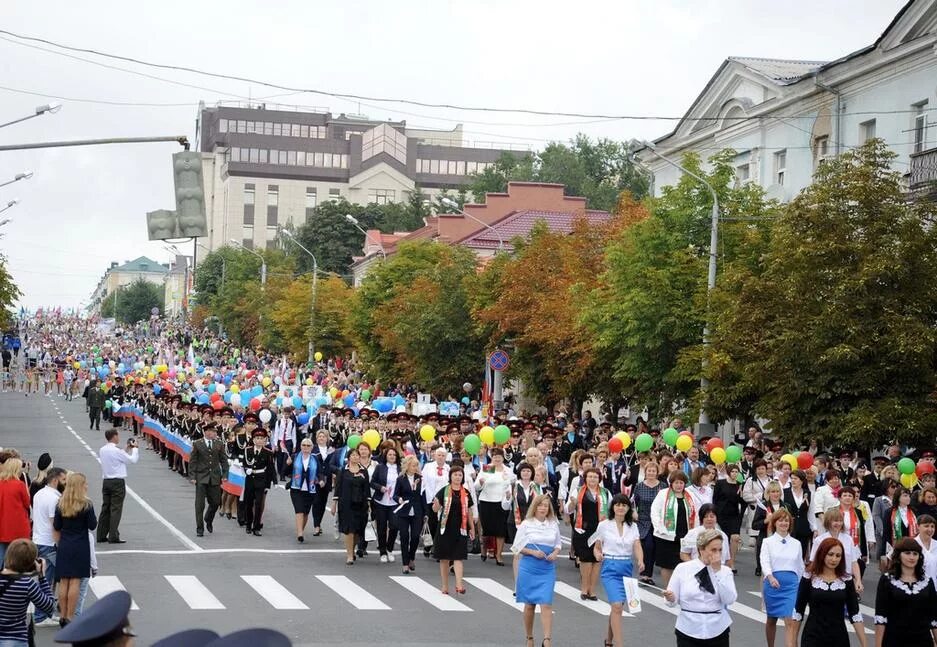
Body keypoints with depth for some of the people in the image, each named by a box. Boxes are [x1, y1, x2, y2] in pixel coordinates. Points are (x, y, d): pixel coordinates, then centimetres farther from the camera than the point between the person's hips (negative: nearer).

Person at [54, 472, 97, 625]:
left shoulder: (61, 504, 1)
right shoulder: (86, 505, -11)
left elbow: (56, 527, 5)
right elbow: (92, 525, -7)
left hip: (64, 546, 4)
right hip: (80, 547, -4)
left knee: (63, 581, 9)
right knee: (75, 581, -1)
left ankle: (63, 616, 13)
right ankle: (70, 617, -2)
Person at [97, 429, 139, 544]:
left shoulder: (102, 450, 7)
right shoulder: (116, 451, -17)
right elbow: (133, 459, -9)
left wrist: (127, 449, 19)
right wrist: (135, 448, 4)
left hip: (106, 481, 8)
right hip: (117, 482, -7)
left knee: (105, 508, 12)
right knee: (116, 509, -4)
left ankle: (101, 535, 14)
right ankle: (113, 536, -5)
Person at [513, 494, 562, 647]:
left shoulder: (554, 525, 5)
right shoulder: (526, 524, -2)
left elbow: (558, 543, 17)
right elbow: (516, 546, 0)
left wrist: (555, 553, -5)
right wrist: (532, 552, -14)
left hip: (548, 569, 1)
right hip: (529, 568, -1)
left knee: (546, 604, -9)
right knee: (529, 605, 8)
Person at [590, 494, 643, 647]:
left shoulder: (633, 526, 6)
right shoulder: (604, 525, -1)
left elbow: (637, 547, -4)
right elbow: (596, 547, 6)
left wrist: (640, 561, -23)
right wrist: (598, 555, -16)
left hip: (627, 568, 4)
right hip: (610, 568, -4)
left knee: (616, 607, 13)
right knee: (617, 606, -17)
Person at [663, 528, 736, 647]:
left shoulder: (725, 571, 2)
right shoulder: (682, 568, -3)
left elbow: (730, 600, -12)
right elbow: (674, 600, -2)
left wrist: (717, 572, -14)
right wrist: (671, 598, -24)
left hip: (718, 632, 1)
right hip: (688, 631, -1)